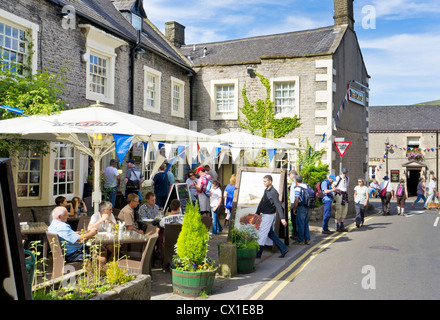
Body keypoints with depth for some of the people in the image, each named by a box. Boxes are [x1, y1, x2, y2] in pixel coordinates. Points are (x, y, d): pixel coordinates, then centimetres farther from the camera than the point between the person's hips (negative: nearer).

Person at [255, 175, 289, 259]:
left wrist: (282, 218, -26)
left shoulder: (273, 192, -17)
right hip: (264, 215, 9)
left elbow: (278, 205, -22)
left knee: (262, 233, -3)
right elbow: (261, 203, 17)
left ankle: (258, 253, 6)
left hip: (269, 215, -9)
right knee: (271, 233, 14)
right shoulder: (266, 190, 10)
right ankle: (283, 249, 21)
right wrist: (257, 214, 19)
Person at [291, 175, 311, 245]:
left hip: (301, 207, -7)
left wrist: (294, 208, -7)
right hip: (308, 207, 7)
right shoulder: (307, 186, 10)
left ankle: (300, 240, 8)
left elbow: (296, 200, -18)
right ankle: (307, 240, 18)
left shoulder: (297, 188, -13)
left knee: (300, 225, 2)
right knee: (306, 224, 16)